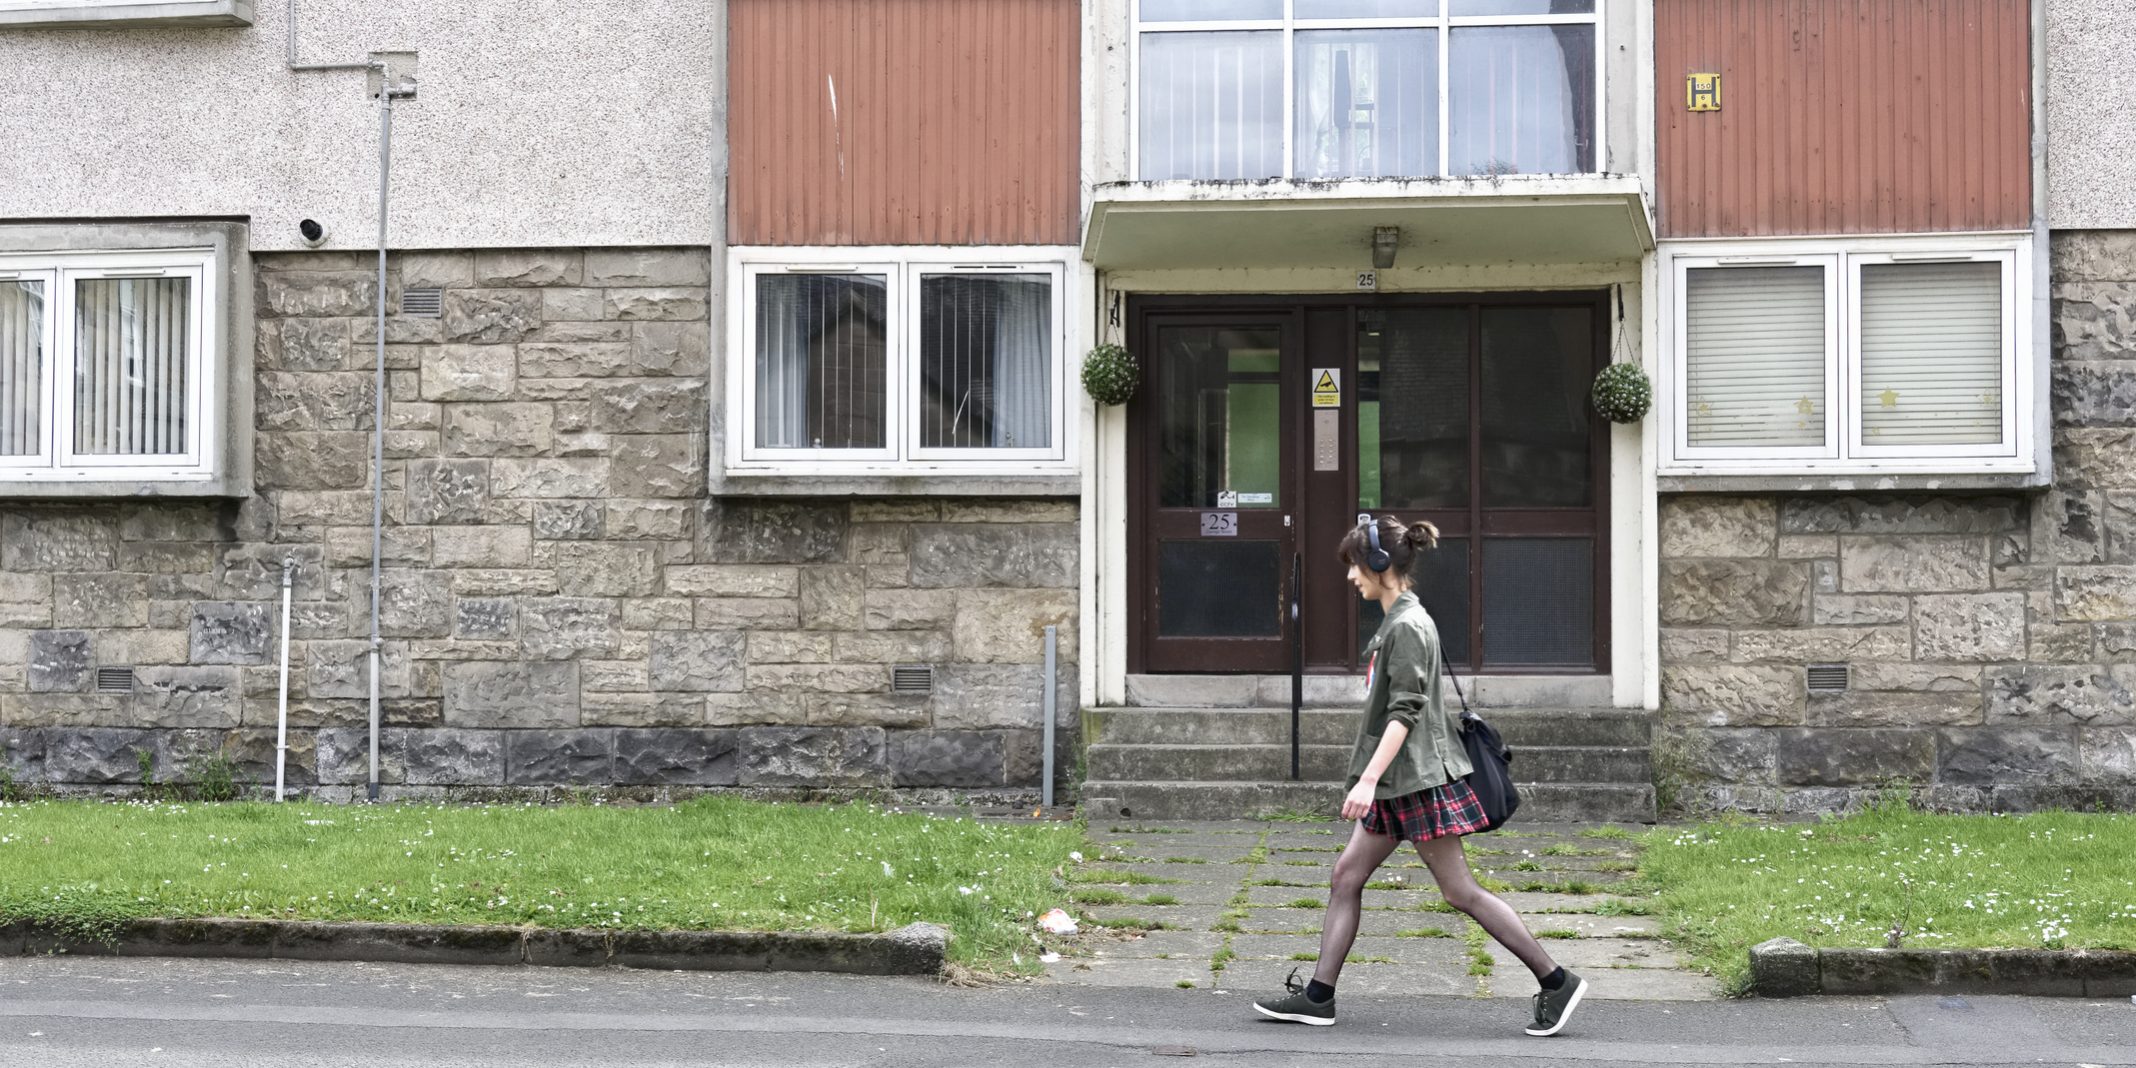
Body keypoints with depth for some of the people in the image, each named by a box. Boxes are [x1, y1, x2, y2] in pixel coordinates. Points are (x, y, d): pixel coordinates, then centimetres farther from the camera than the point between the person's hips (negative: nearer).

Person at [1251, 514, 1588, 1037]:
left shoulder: (1408, 626, -15)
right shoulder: (1397, 622, 14)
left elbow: (1403, 712, -22)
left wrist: (1368, 779, -26)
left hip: (1418, 779, -10)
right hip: (1396, 784, 10)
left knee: (1460, 891, -6)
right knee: (1346, 876, 8)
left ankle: (1556, 982, 0)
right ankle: (1318, 997, 10)